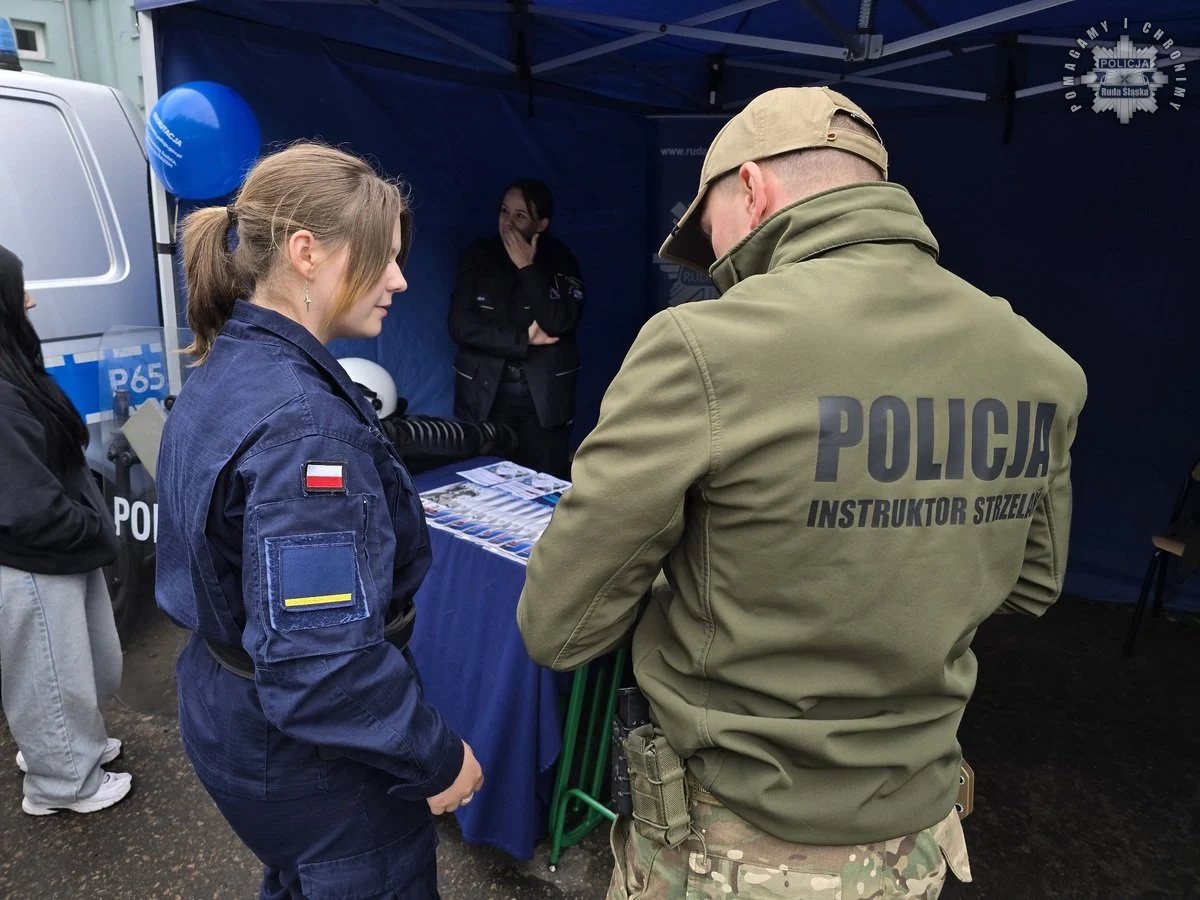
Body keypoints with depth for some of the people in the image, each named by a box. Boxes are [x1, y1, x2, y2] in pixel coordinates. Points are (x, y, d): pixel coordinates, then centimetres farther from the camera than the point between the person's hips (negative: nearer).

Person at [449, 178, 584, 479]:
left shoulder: (559, 260, 1)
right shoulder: (478, 255, 2)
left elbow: (560, 323, -14)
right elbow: (460, 325, -7)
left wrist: (527, 268, -14)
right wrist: (524, 340, -11)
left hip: (545, 395, 0)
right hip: (484, 392, 1)